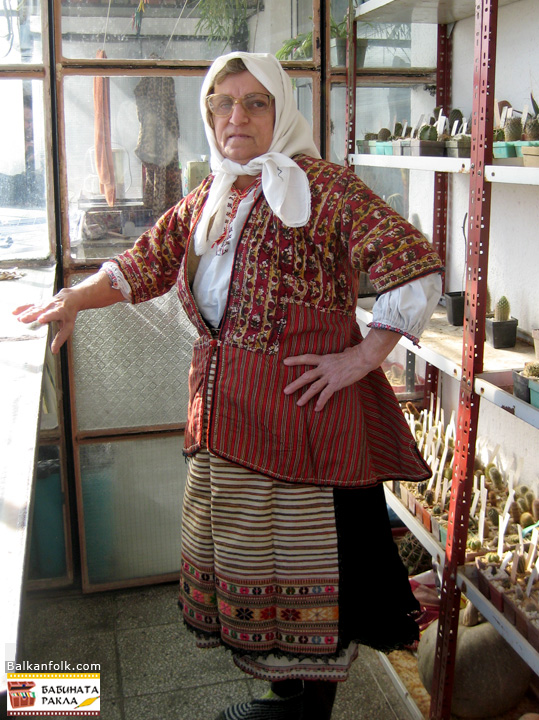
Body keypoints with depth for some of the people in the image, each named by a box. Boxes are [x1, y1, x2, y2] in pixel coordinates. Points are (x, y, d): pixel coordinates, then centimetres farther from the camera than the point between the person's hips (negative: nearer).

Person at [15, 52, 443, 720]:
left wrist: (361, 359, -16)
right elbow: (146, 262, 18)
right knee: (242, 546, 17)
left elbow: (417, 267, -16)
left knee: (303, 558, 3)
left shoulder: (323, 185, -10)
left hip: (303, 405, -7)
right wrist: (73, 298, 4)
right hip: (225, 408, 8)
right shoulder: (207, 200, 14)